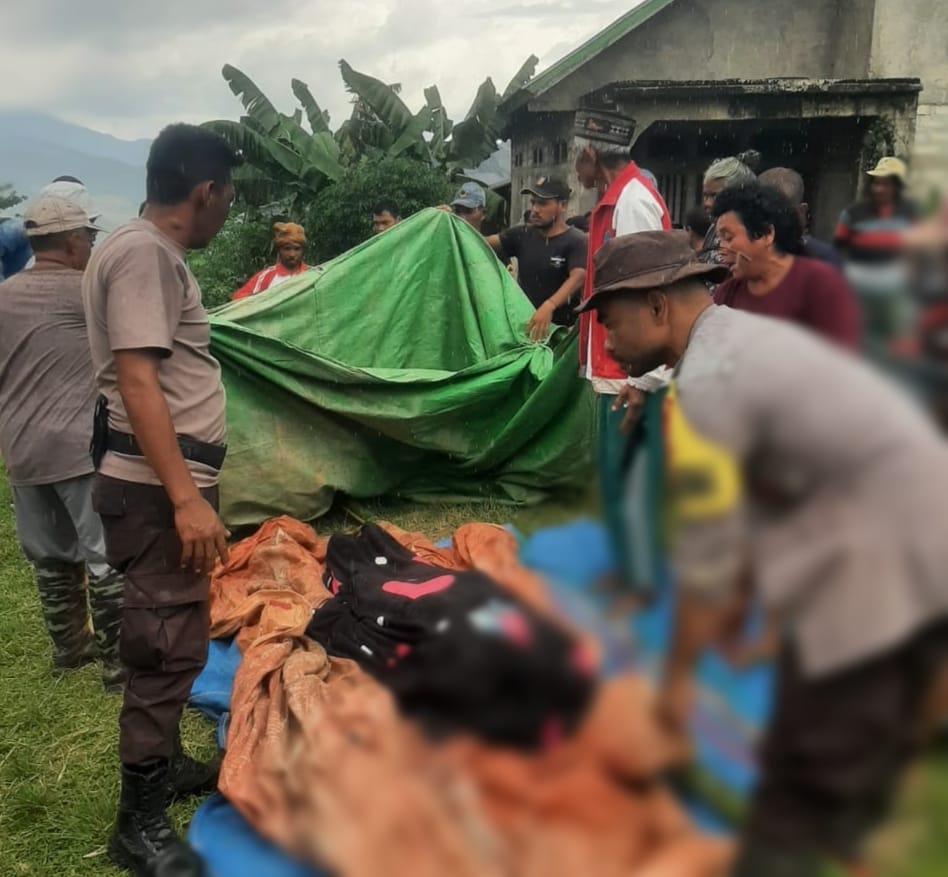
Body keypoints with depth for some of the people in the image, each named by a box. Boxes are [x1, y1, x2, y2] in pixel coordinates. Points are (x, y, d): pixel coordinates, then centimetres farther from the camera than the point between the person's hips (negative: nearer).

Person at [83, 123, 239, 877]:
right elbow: (137, 380, -22)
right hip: (159, 489, -10)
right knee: (168, 646, -3)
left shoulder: (159, 253, 16)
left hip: (171, 480, 10)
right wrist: (185, 498, -26)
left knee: (172, 638, 18)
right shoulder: (143, 252, -15)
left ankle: (164, 765, 34)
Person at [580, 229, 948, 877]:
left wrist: (678, 673, -2)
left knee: (806, 782, 4)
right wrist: (743, 590, 24)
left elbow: (703, 555, -14)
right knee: (864, 760, 25)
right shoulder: (746, 336, 12)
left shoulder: (703, 385, -18)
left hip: (882, 573, -10)